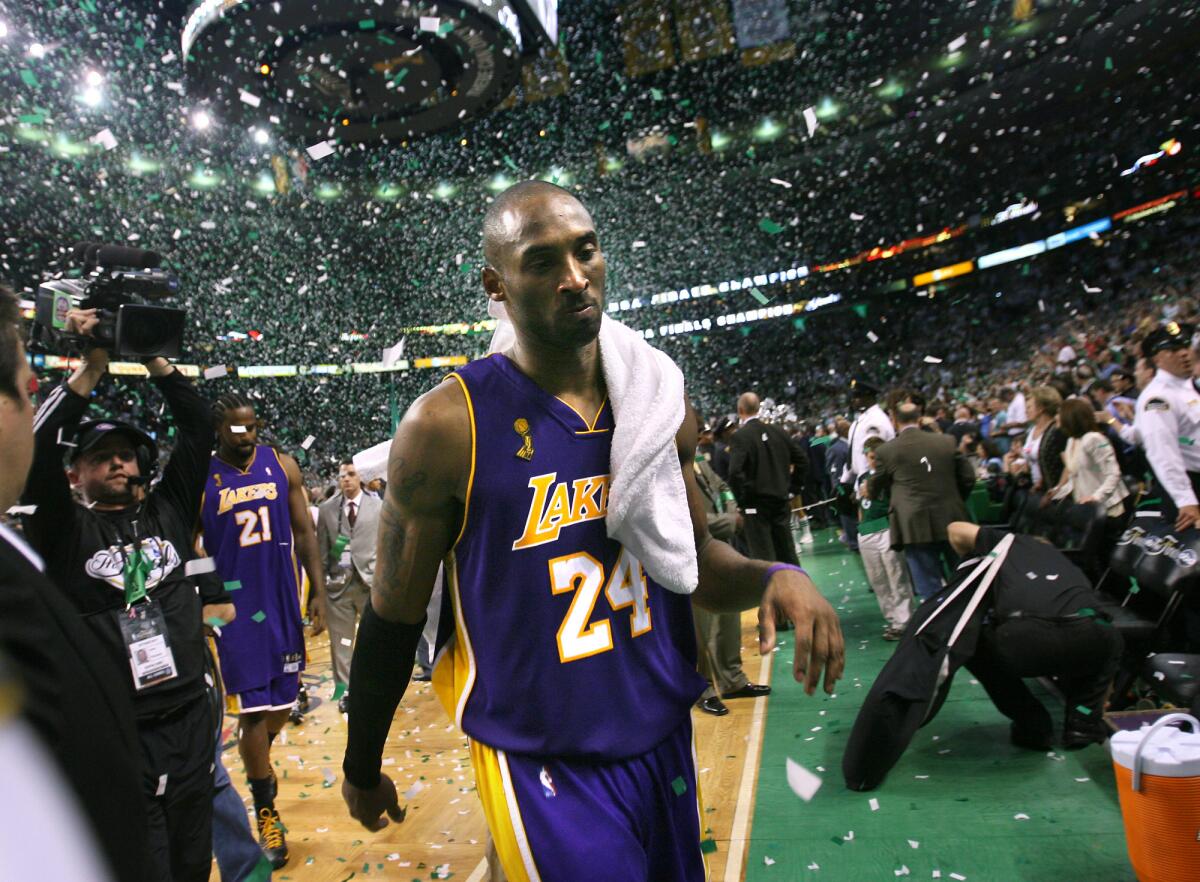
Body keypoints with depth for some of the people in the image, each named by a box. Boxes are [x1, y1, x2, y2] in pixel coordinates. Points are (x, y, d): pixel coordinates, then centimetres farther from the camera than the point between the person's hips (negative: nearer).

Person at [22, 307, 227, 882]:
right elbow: (34, 453, -14)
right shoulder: (66, 530, -1)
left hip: (192, 719, 3)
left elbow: (197, 431, 1)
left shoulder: (168, 511, 6)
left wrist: (154, 361, -4)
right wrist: (91, 369, -14)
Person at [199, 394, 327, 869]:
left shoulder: (282, 465, 0)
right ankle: (266, 813, 14)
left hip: (284, 602, 3)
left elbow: (304, 532, 4)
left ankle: (259, 764, 44)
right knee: (252, 709, -1)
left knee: (283, 700, 14)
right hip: (234, 608, -3)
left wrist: (318, 591, 0)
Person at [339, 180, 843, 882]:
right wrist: (363, 770, 6)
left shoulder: (660, 405, -2)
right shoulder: (448, 426, -16)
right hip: (544, 766, -5)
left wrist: (775, 578, -11)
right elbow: (395, 618, -6)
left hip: (666, 741, 5)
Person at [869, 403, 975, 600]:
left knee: (930, 591, 2)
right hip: (952, 521, 3)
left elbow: (874, 490, 10)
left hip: (916, 526, -3)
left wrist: (868, 492, 34)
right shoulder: (948, 441, 4)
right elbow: (968, 478, 7)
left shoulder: (885, 450, -3)